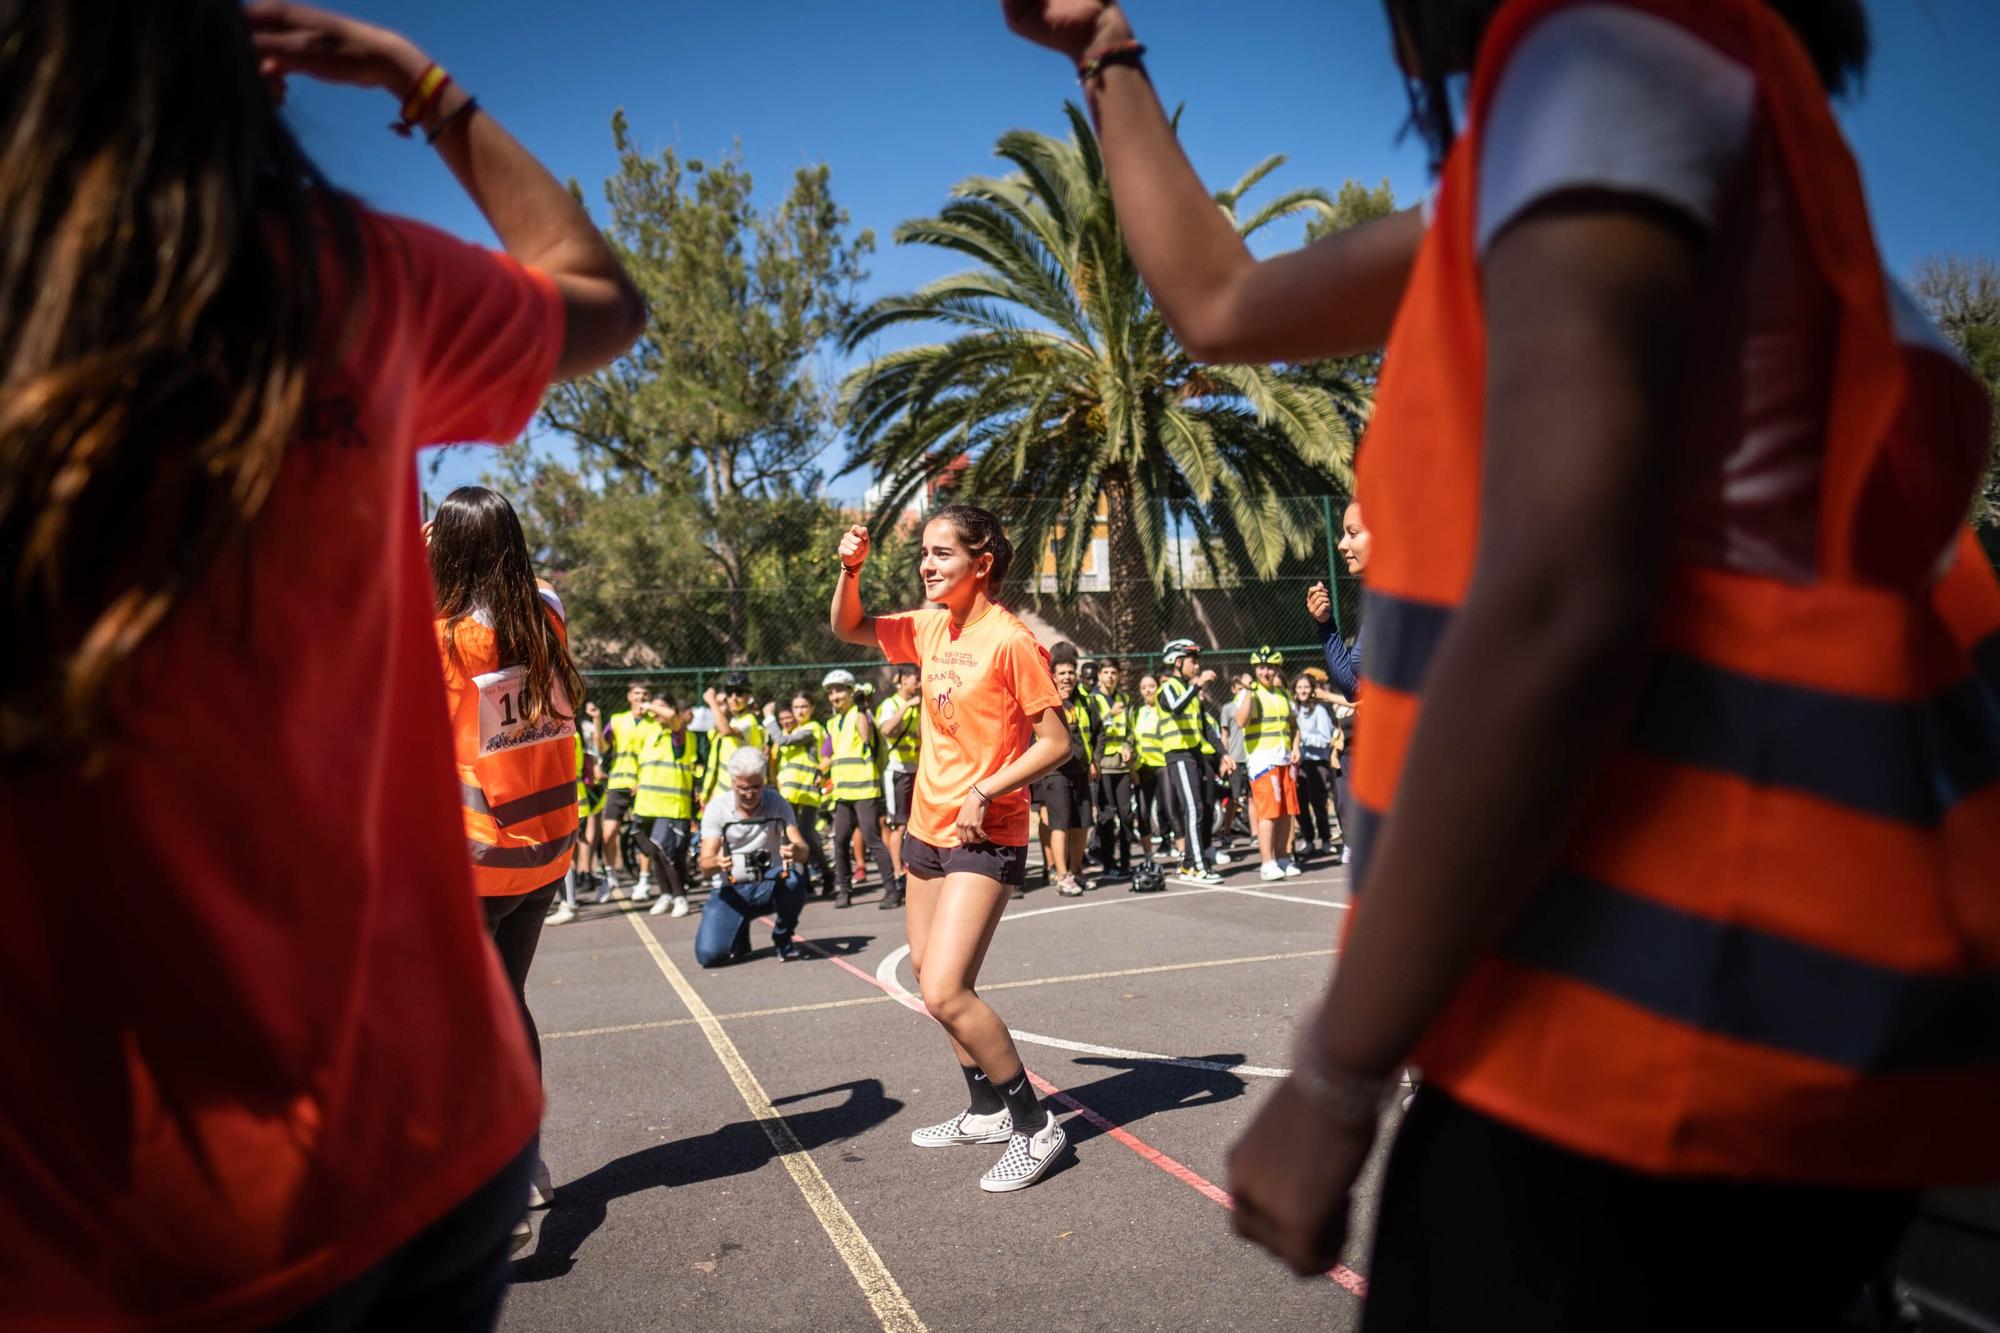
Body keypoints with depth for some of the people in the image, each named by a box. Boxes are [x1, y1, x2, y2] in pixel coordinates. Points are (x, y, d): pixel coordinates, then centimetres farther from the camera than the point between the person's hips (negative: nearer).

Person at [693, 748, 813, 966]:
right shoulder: (716, 808, -8)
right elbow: (705, 864, -15)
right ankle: (739, 937, 15)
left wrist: (794, 850, -44)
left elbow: (802, 850, -18)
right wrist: (718, 863, -40)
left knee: (794, 875, -34)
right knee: (708, 954, -22)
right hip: (730, 889, 0)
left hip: (770, 885, 0)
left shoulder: (776, 803, -7)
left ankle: (783, 940, -6)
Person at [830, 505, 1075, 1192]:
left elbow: (1056, 742, -16)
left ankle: (1035, 1127, 3)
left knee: (945, 992, -16)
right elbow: (848, 629, 18)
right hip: (928, 826, 9)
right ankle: (986, 1111, 36)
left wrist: (985, 790, -22)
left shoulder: (1010, 640, -17)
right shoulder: (930, 627, 6)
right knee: (934, 978, 17)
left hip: (985, 837, -8)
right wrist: (850, 569, 2)